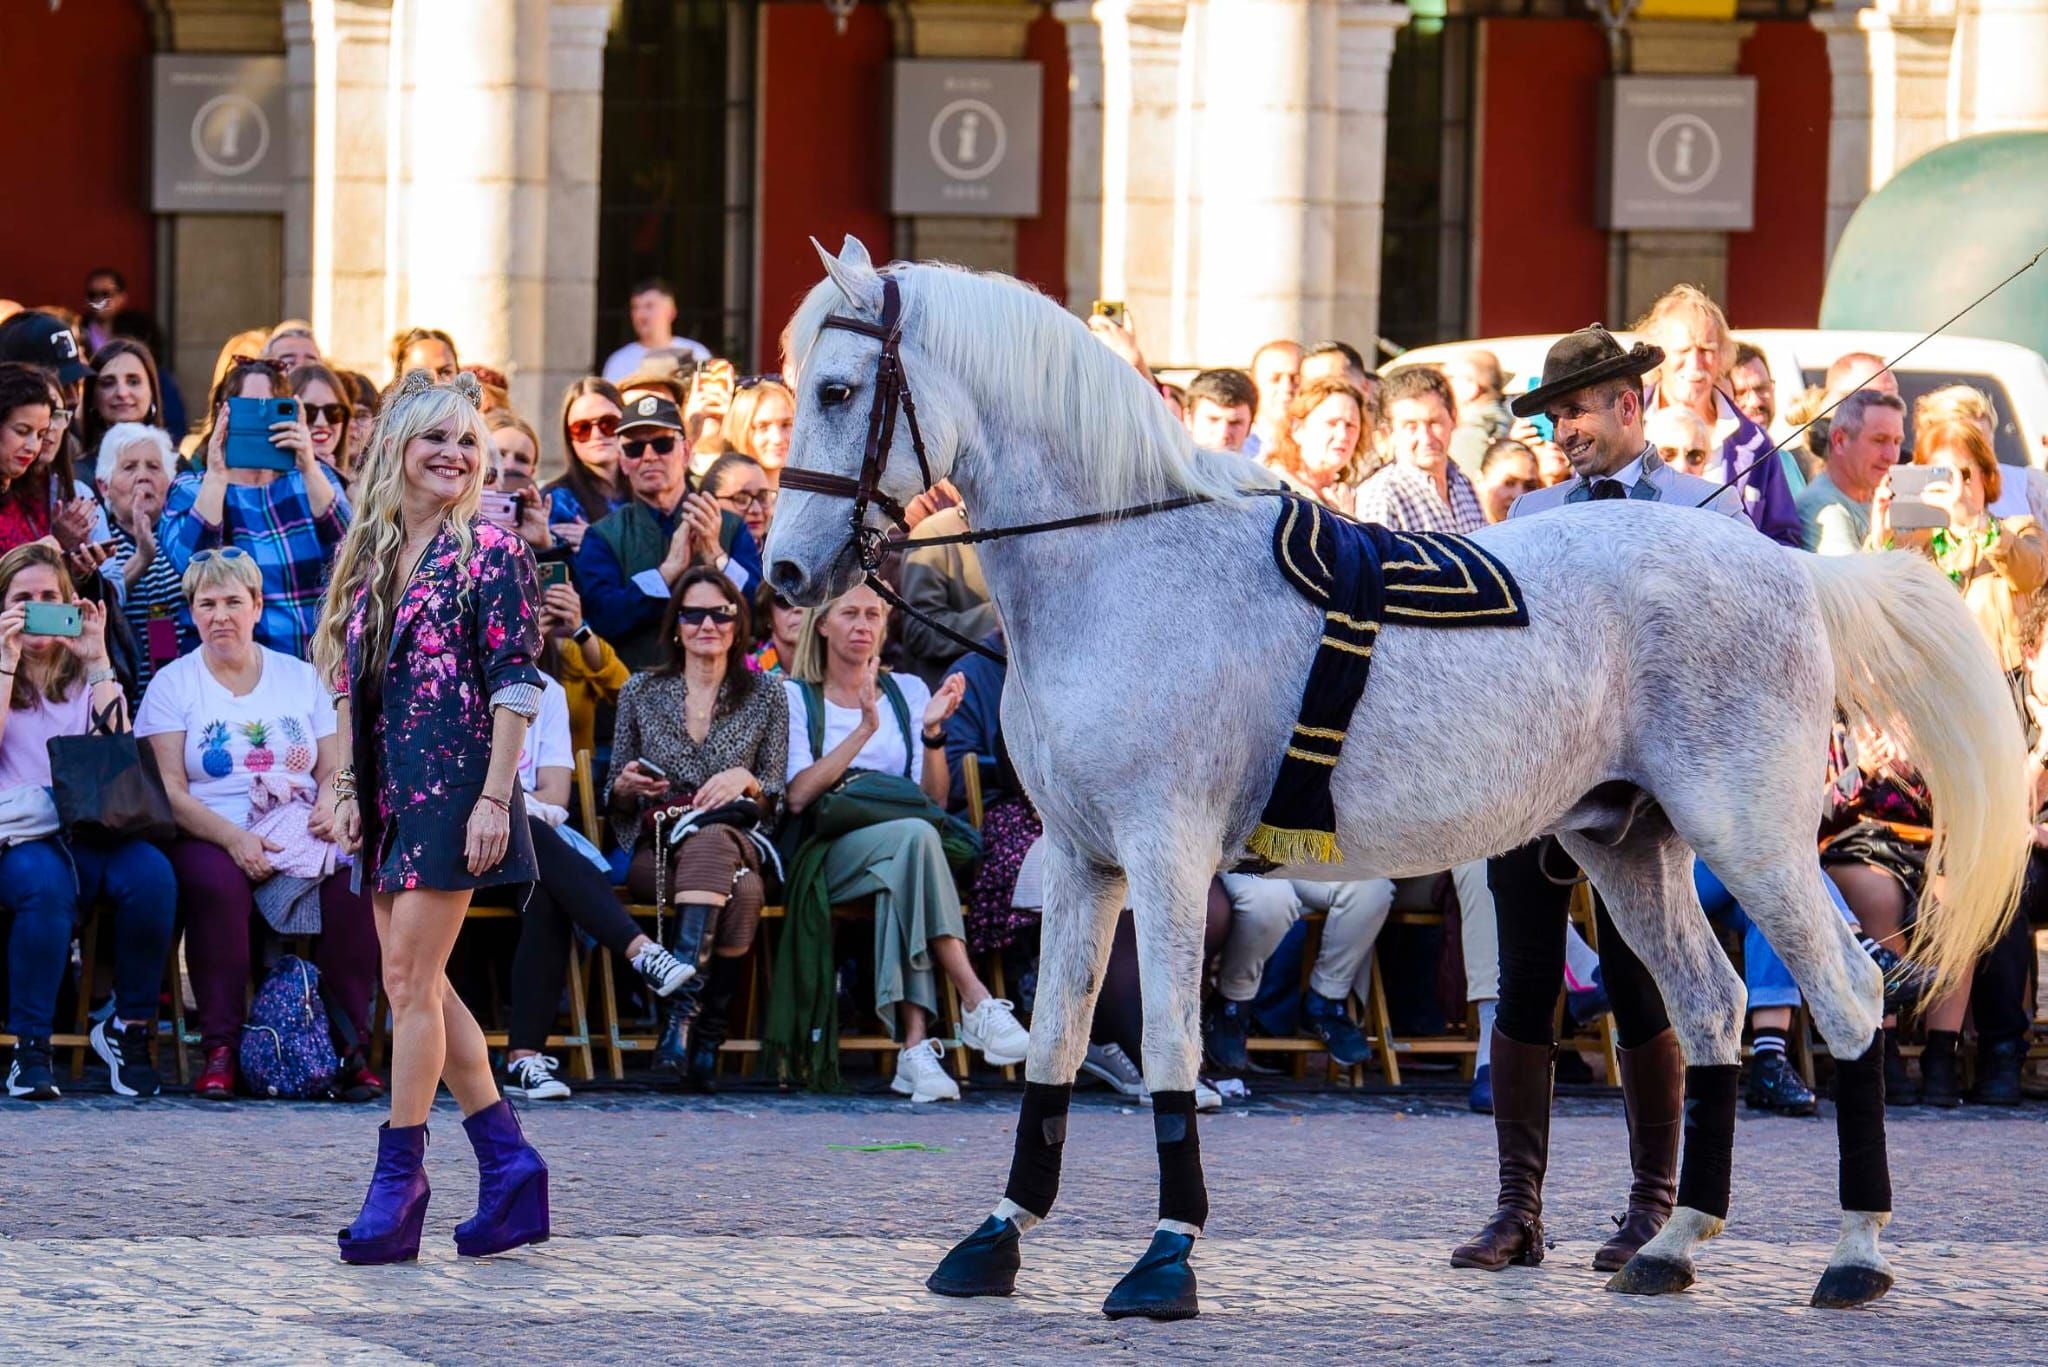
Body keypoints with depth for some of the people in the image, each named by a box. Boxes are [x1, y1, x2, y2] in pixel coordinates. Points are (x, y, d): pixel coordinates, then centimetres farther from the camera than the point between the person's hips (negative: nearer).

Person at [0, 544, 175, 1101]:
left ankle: (130, 1027, -14)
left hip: (91, 830, 3)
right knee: (45, 883, -38)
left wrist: (97, 661, 2)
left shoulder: (87, 673, 21)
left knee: (152, 874, -31)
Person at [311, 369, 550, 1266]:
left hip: (453, 787, -7)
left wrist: (495, 798, -16)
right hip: (387, 791, 7)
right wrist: (344, 787, 8)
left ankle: (399, 1177, -3)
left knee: (410, 979, -8)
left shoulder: (489, 554, -5)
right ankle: (509, 1164, 13)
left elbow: (515, 686, -9)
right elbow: (349, 681, 16)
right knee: (417, 983, 7)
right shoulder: (367, 557, 13)